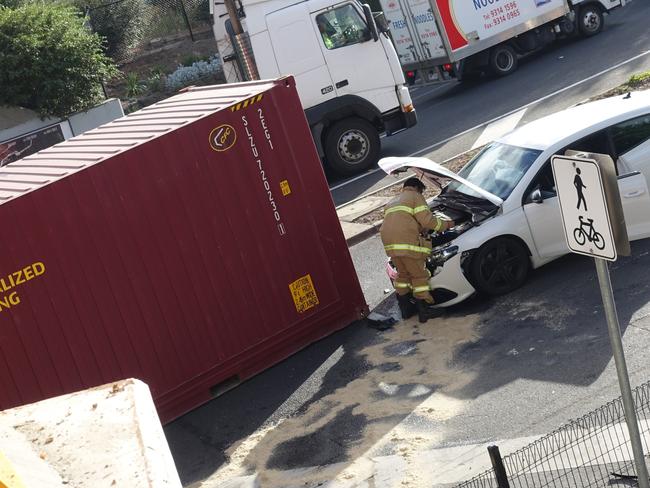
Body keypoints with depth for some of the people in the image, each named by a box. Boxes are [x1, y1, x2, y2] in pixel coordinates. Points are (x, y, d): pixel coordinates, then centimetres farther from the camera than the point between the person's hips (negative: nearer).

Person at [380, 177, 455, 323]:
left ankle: (405, 309, 26)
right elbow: (427, 220, -5)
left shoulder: (392, 202, 30)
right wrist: (446, 224, 10)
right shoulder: (414, 197, 6)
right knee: (419, 275, 4)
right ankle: (424, 311, 7)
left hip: (390, 244, 7)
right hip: (407, 243, -7)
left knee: (403, 274, 22)